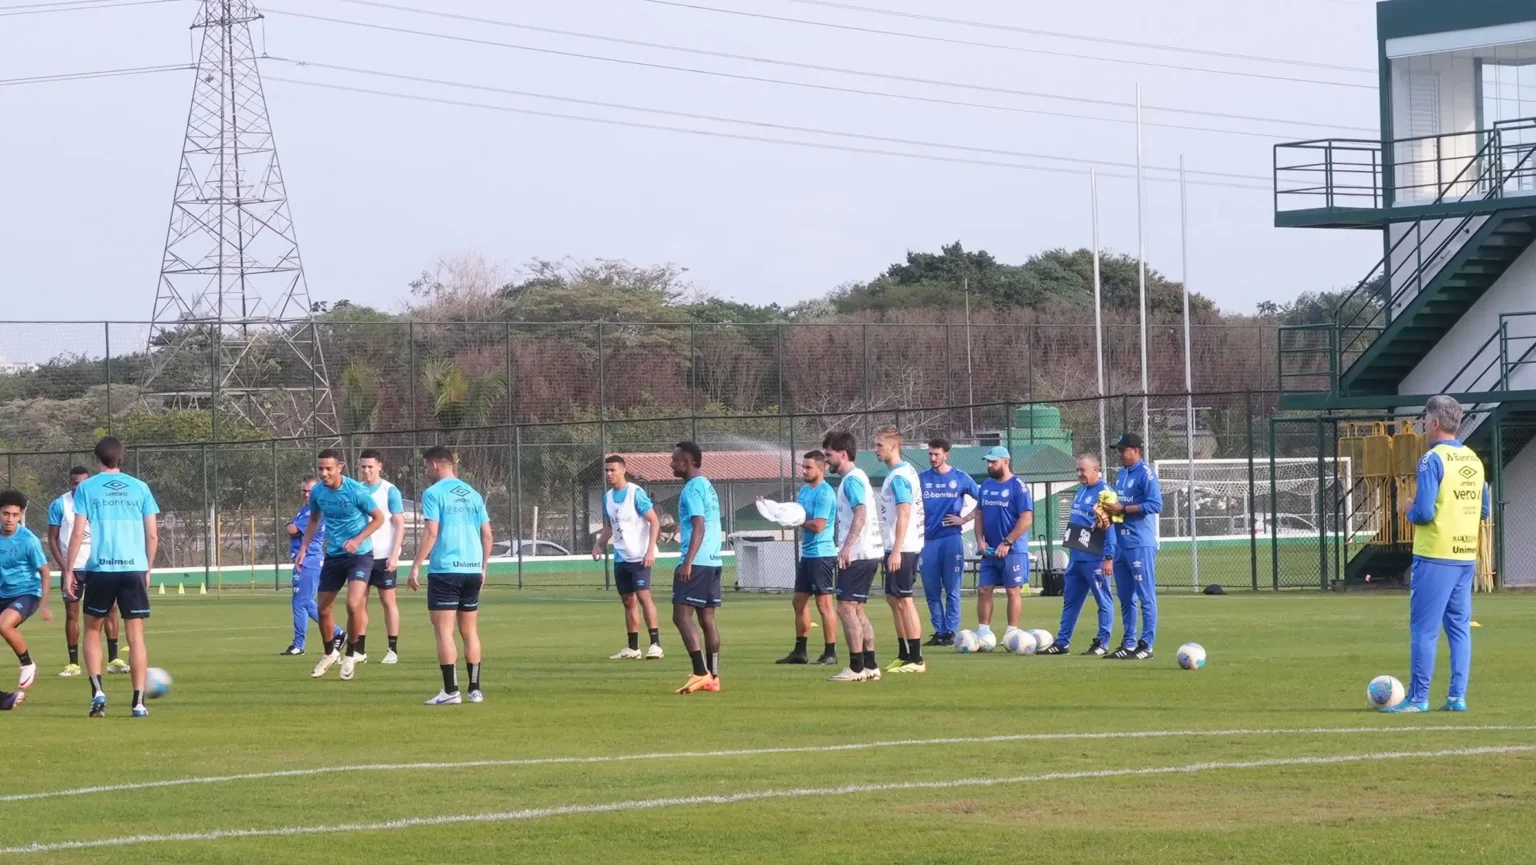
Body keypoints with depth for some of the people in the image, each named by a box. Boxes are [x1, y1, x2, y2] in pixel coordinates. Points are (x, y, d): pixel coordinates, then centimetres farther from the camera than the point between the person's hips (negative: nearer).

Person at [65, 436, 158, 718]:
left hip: (100, 568, -1)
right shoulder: (140, 488, 8)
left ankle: (97, 691, -3)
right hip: (135, 568, 1)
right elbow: (152, 535, 7)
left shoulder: (86, 488, 3)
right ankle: (138, 701, -2)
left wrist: (69, 570, 3)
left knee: (92, 630, 14)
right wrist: (148, 569, 19)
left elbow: (78, 533, -3)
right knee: (136, 634, 4)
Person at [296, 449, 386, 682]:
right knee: (323, 609, 7)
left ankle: (350, 655, 0)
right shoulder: (317, 492, -3)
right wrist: (303, 548, 8)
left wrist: (357, 540, -19)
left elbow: (379, 518, -8)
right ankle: (331, 653, 32)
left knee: (354, 605, -21)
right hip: (333, 556, 5)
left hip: (359, 555, -5)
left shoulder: (356, 491, -18)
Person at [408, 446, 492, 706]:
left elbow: (431, 532, -13)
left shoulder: (433, 493, -5)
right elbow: (487, 535, 12)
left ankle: (451, 690, -11)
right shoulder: (473, 494, 13)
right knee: (470, 631, 13)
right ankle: (475, 689, 13)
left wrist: (416, 566, -10)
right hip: (473, 570, 6)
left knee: (444, 631, -4)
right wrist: (483, 568, 20)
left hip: (444, 570, -6)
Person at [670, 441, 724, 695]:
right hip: (713, 560, 10)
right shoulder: (707, 486, 17)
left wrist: (687, 562, -23)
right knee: (707, 618, 9)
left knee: (682, 615, -9)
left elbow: (699, 528, -20)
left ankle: (701, 673, -16)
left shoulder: (693, 489, -12)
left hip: (697, 561, -10)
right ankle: (713, 677, 8)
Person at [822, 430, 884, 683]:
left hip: (856, 554, -10)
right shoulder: (855, 477, 18)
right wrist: (845, 546, 24)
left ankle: (857, 667, -10)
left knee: (846, 607, -9)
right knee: (856, 609, 13)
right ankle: (870, 666, 13)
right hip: (868, 553, 10)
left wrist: (847, 546, -31)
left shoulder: (852, 480, -12)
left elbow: (861, 513, -24)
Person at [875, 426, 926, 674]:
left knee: (904, 600, -7)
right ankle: (904, 655, 21)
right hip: (895, 547, 10)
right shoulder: (902, 471, 14)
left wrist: (896, 550, -24)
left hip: (901, 549, -10)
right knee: (893, 598, 15)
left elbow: (904, 515, -21)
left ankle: (916, 660, -5)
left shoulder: (899, 477, -16)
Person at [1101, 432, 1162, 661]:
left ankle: (1146, 645, -5)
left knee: (1146, 596, -6)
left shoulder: (1145, 473, -11)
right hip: (1121, 543, 10)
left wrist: (1122, 509, -18)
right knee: (1125, 598, 13)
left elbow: (1155, 505, -20)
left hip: (1141, 544, -10)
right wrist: (1108, 510, 3)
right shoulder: (1121, 473, 17)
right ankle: (1128, 644, 19)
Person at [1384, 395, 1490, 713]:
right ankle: (1457, 696, 7)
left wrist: (1410, 510, 2)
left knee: (1423, 627, -2)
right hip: (1466, 556, 7)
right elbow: (1484, 510, 16)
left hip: (1435, 556, -7)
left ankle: (1418, 696, -1)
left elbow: (1424, 512, -18)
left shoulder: (1433, 460, -12)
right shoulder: (1474, 460, 10)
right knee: (1459, 627, 10)